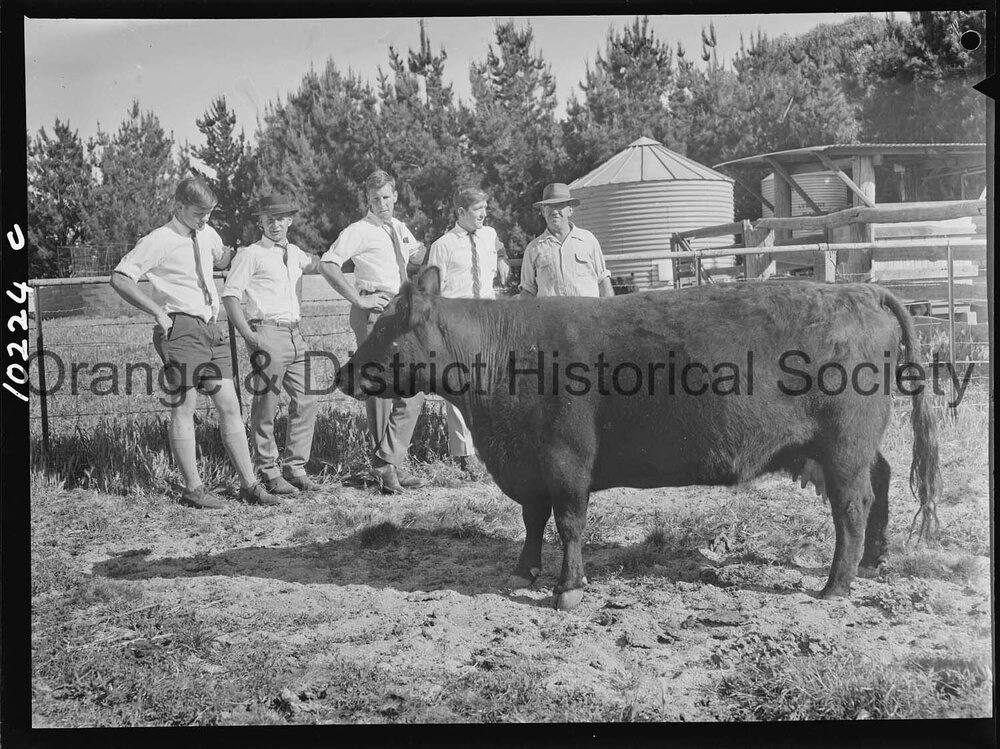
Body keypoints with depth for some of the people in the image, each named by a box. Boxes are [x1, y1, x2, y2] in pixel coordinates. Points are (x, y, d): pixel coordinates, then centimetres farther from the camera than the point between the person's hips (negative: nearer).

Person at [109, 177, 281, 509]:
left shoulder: (207, 234, 13)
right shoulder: (159, 241, -8)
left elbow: (222, 258, 36)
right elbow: (119, 278, -12)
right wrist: (159, 312, -15)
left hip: (210, 328, 7)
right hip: (181, 329, -7)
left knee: (229, 406, 4)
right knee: (183, 408, -2)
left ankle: (249, 485, 6)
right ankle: (192, 488, 4)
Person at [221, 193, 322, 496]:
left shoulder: (294, 253, 19)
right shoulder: (251, 255, -2)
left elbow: (315, 263, 43)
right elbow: (230, 294, -8)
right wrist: (247, 334, -15)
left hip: (295, 334, 7)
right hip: (267, 333, -7)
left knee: (307, 400, 4)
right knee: (266, 406, -4)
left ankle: (295, 466, 12)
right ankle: (268, 471, 3)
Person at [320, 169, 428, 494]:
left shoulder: (400, 229, 15)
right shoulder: (360, 231, -7)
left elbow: (419, 256, 36)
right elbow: (327, 264, -19)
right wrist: (358, 298, -20)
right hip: (375, 312, -7)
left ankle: (390, 460, 12)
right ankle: (385, 466, 7)